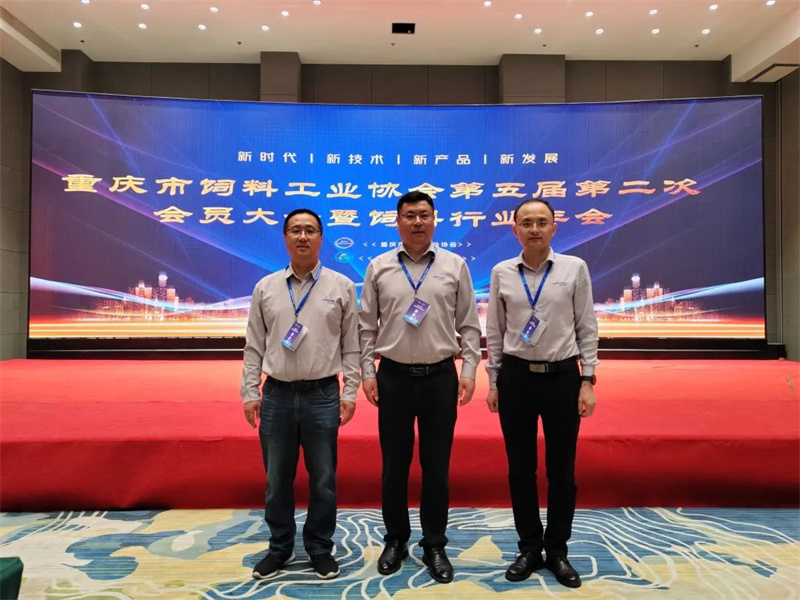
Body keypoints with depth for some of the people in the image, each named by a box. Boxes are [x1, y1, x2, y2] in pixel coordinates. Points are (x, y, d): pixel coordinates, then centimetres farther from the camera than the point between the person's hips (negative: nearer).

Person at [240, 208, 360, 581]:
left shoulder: (341, 286, 1)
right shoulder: (265, 287, 5)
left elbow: (351, 344, 2)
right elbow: (254, 346, 7)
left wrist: (350, 392, -3)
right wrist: (250, 392, 3)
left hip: (322, 395, -1)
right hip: (276, 395, 2)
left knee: (322, 479, 10)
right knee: (277, 480, 13)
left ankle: (320, 548, 30)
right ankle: (279, 547, 33)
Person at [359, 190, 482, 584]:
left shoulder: (455, 266, 3)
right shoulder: (379, 267, 3)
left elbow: (469, 325, 4)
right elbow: (366, 327, 5)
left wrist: (469, 370, -3)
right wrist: (367, 372, -1)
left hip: (441, 376, 0)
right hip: (393, 376, 1)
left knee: (437, 465, 9)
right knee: (394, 463, 11)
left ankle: (435, 546, 26)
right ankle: (396, 540, 30)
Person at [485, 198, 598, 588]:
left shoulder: (575, 268, -1)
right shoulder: (501, 273, 2)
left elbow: (587, 329, 0)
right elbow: (494, 332, 6)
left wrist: (587, 381, -4)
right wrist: (493, 382, 5)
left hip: (562, 376, -1)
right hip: (515, 377, 1)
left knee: (561, 470, 10)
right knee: (520, 468, 10)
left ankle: (558, 551, 30)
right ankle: (529, 548, 29)